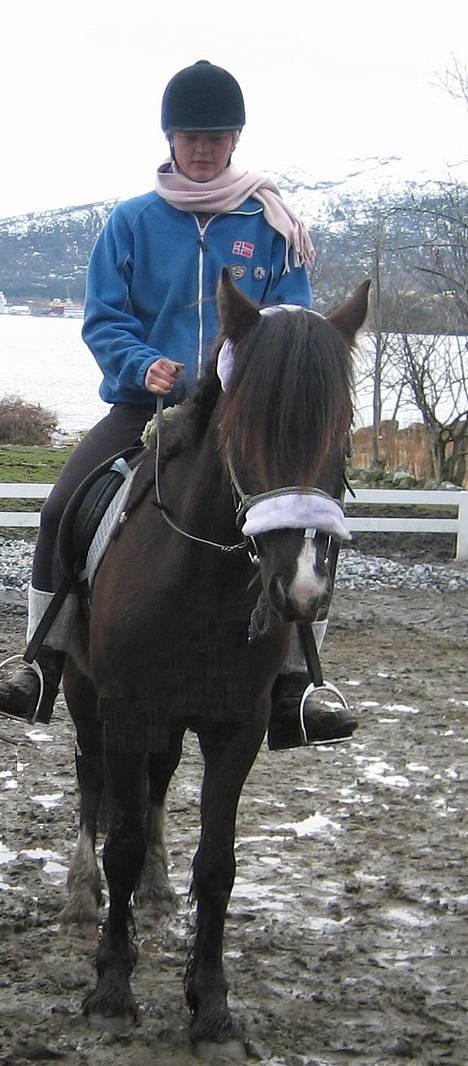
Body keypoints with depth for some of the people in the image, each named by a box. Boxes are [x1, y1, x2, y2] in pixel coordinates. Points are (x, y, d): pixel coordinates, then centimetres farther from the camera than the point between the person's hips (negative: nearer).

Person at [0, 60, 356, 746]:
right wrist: (143, 366, -17)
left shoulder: (269, 226, 4)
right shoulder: (134, 221, 5)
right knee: (63, 510, -18)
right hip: (145, 404, 1)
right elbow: (103, 320, 3)